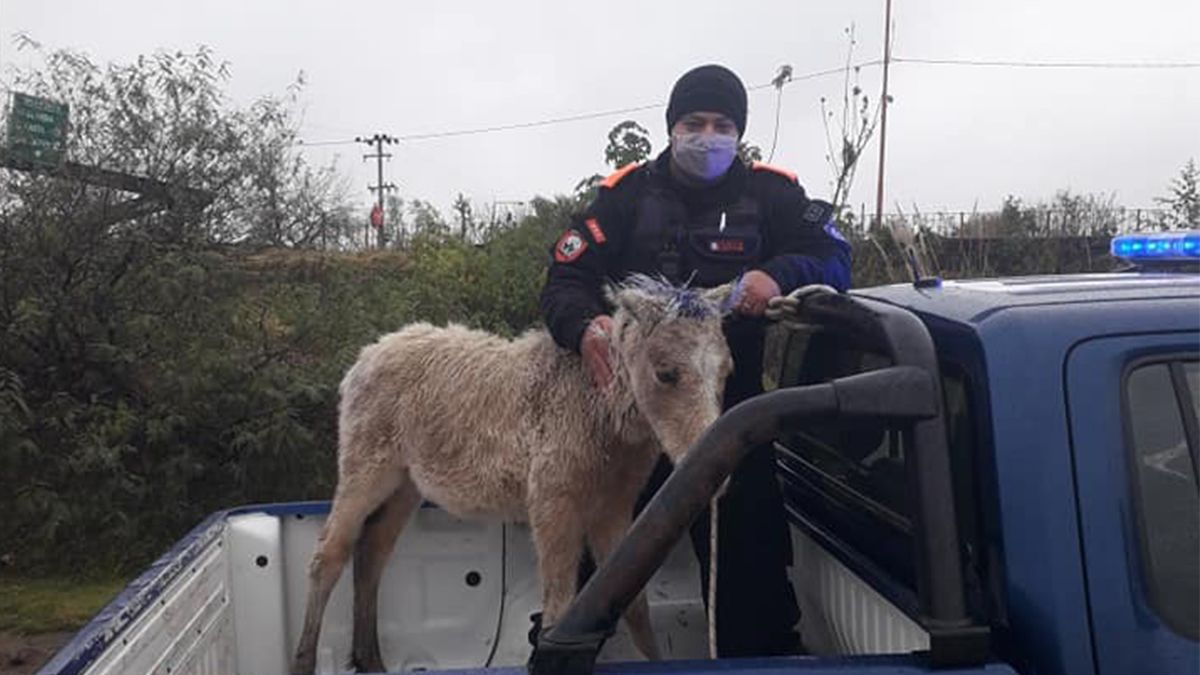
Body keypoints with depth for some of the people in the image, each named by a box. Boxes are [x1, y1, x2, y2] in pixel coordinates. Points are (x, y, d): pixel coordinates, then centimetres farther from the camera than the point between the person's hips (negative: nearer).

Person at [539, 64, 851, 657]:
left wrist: (779, 273, -27)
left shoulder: (770, 194, 2)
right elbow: (565, 281, -5)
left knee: (749, 549, 6)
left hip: (736, 406, 0)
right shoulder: (627, 194, 1)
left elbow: (835, 259, -5)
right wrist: (584, 326, -28)